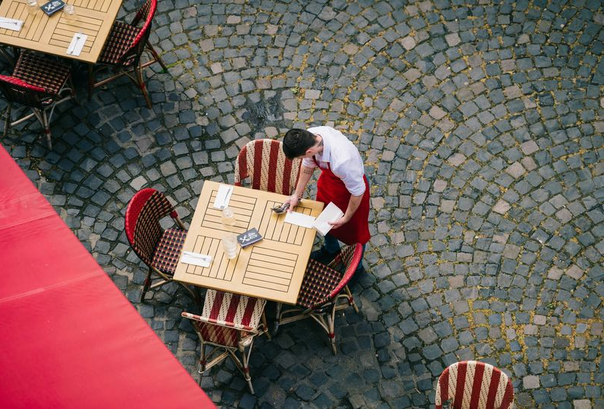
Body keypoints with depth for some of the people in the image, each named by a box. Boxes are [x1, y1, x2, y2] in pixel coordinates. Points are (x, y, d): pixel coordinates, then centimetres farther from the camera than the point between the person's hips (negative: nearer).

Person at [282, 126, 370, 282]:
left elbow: (358, 191, -29)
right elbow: (308, 166, -5)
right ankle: (331, 250, 61)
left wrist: (346, 218, -15)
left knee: (354, 229, 19)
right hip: (328, 178, 6)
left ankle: (356, 267, 48)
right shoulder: (309, 136, -28)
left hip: (351, 185, -6)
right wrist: (297, 195, -1)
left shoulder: (342, 161, -47)